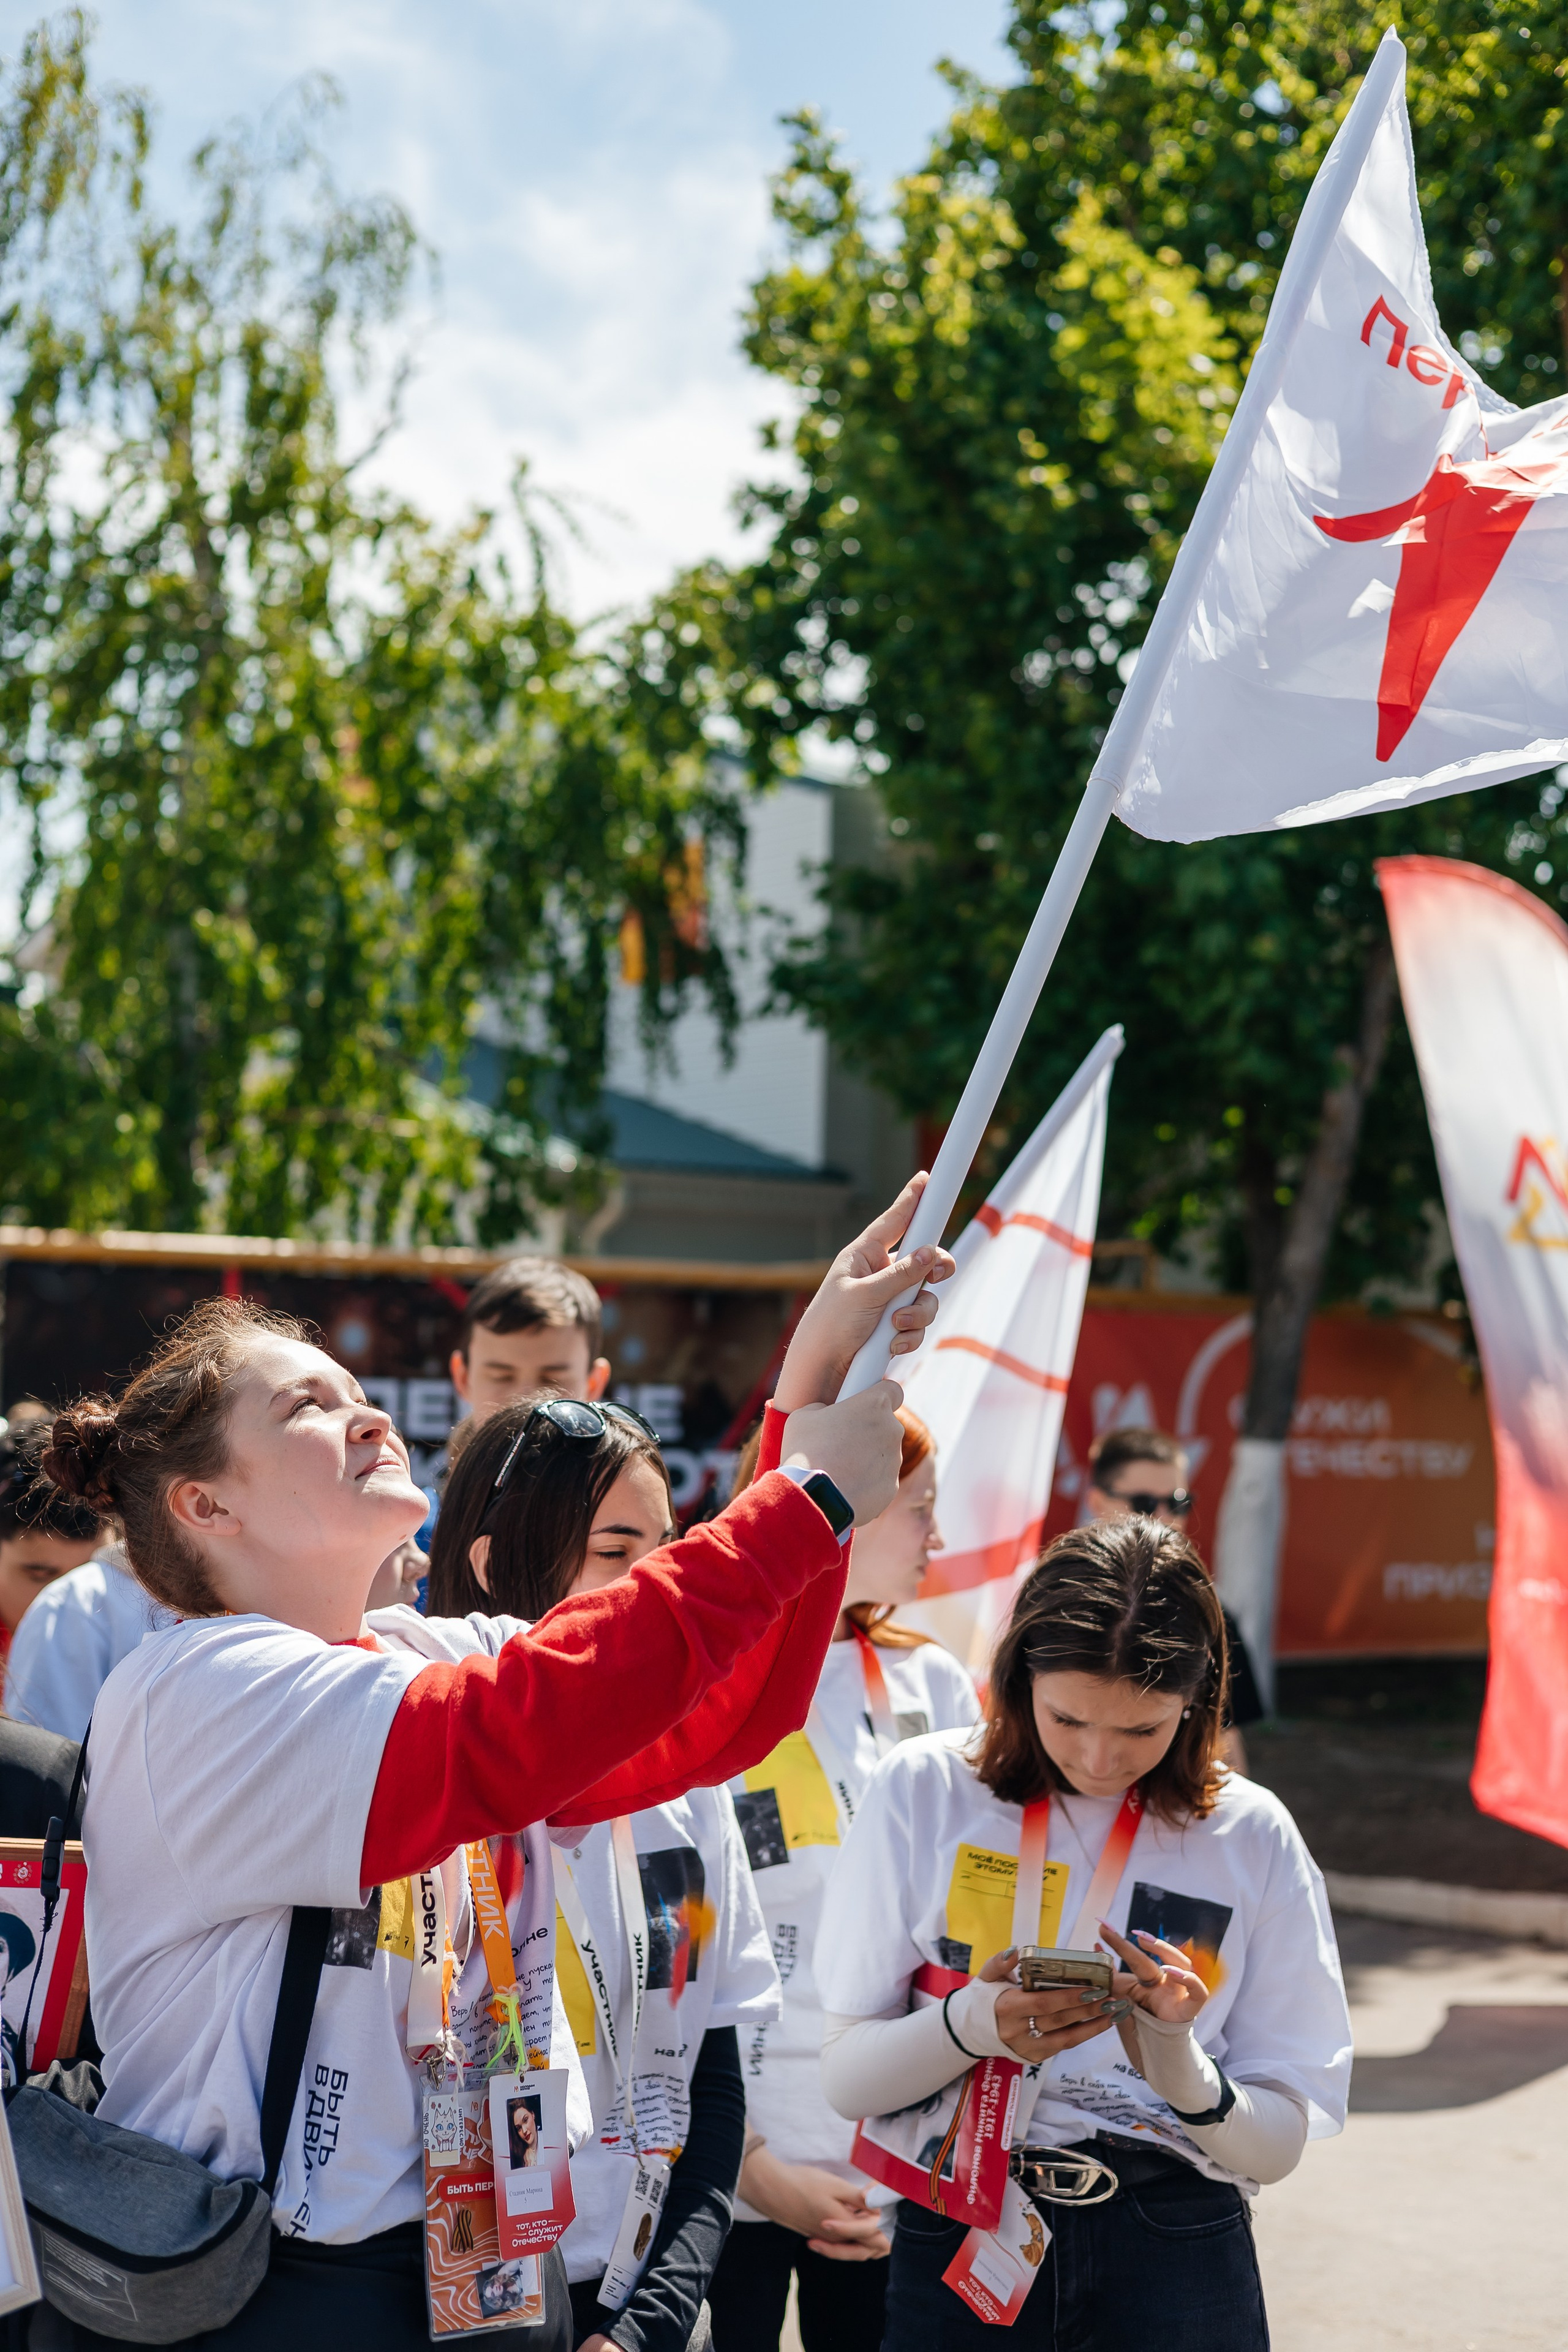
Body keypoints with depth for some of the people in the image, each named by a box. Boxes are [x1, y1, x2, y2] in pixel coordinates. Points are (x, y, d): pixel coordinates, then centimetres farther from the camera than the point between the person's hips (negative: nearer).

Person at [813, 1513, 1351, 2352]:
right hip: (955, 2243, 0)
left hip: (1175, 2257, 0)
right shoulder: (924, 1791, -2)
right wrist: (972, 2024, -20)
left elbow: (1276, 2145, 0)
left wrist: (1174, 2061, -18)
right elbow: (846, 2078, -2)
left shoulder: (1251, 1836, 0)